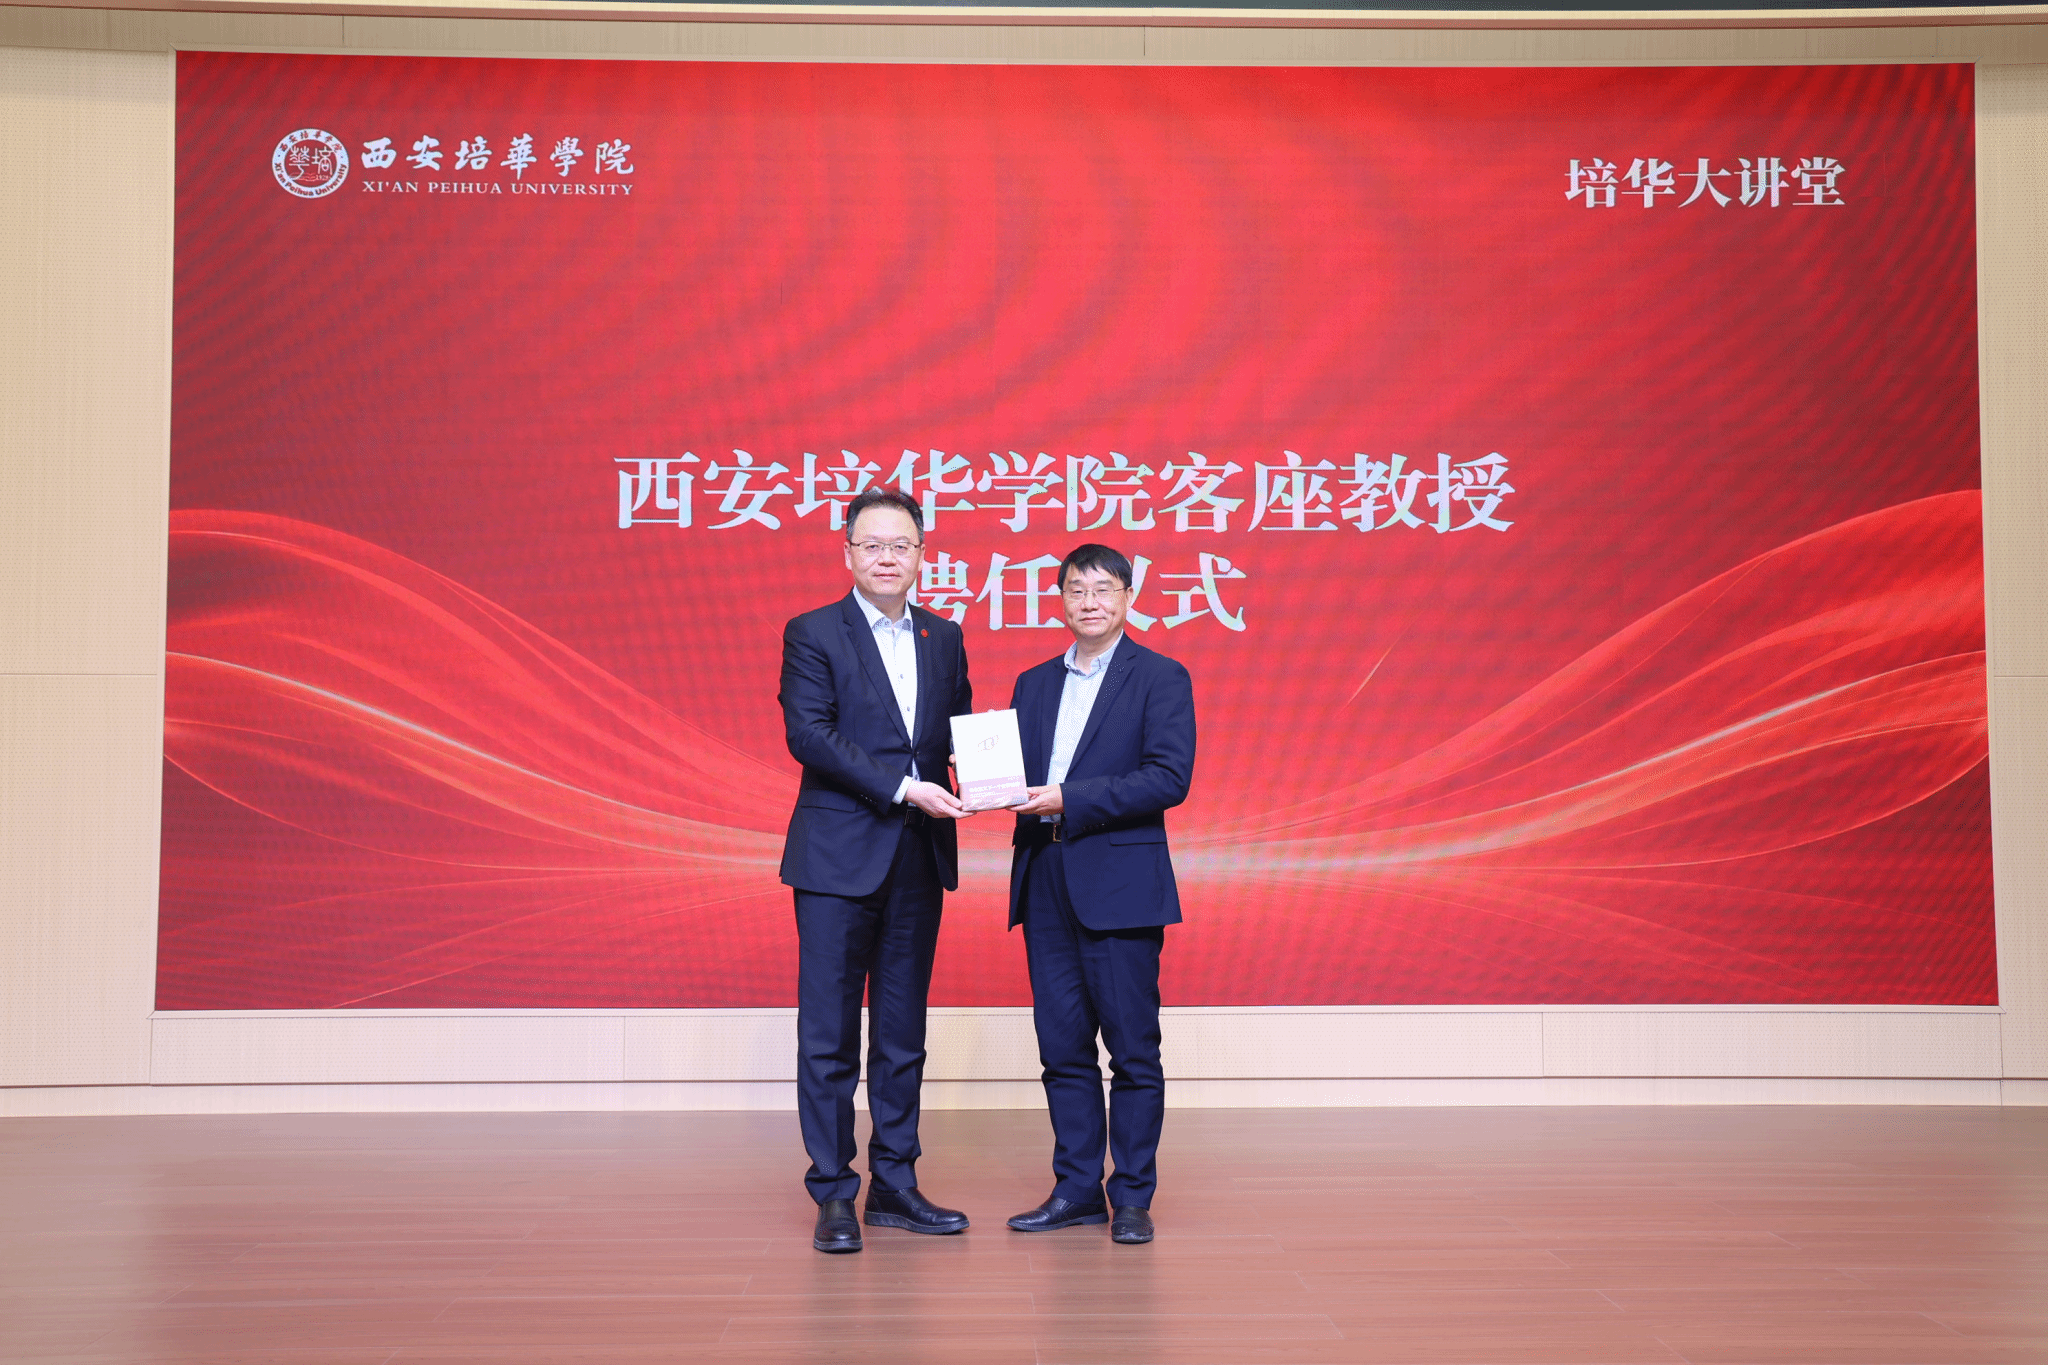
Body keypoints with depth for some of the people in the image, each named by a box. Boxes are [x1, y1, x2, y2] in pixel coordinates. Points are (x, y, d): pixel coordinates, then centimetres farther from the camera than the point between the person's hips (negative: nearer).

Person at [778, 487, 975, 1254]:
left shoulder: (944, 639, 13)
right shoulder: (812, 634, -2)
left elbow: (961, 731, 15)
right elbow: (808, 733, -13)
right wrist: (901, 787, -19)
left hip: (919, 857, 5)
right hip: (839, 856, -4)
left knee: (903, 1032, 10)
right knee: (829, 1035, -1)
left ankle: (894, 1185, 19)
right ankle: (833, 1196, 9)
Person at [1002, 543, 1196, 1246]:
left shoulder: (1161, 678, 0)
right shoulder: (1034, 684, 17)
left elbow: (1170, 777, -12)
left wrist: (1068, 800, -18)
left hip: (1119, 884, -5)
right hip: (1045, 884, 5)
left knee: (1132, 1050, 0)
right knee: (1063, 1047, 9)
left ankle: (1132, 1197, 11)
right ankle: (1076, 1189, 19)